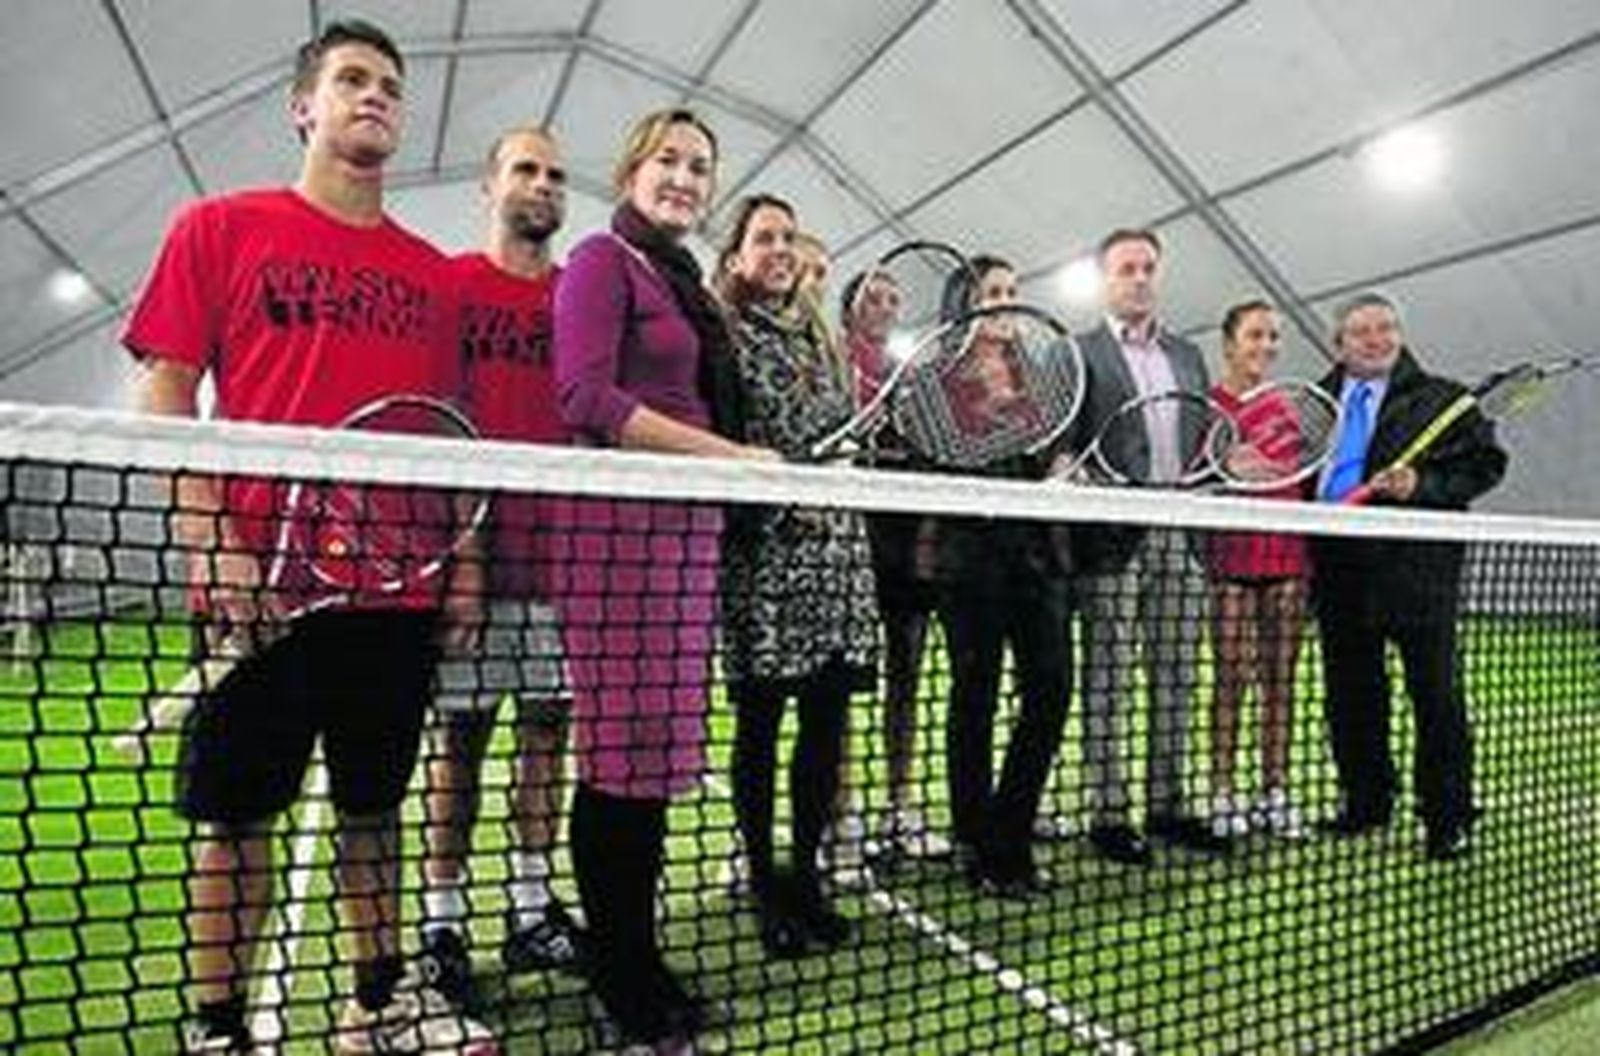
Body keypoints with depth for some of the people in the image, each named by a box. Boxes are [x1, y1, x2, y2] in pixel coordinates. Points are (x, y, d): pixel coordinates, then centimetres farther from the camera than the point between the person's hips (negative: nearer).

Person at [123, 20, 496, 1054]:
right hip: (259, 579, -3)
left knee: (375, 801, 14)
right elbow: (165, 396, 0)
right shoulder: (219, 229, 4)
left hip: (399, 583, 4)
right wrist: (211, 543, -11)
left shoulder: (429, 270, 13)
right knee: (239, 812, 6)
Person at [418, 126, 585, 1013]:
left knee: (549, 724, 9)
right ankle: (442, 919, 15)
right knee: (462, 732, 2)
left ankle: (532, 905, 22)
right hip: (472, 544, -4)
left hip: (563, 547, 4)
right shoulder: (447, 282, 4)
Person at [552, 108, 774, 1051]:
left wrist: (744, 463, 9)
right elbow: (587, 396, -15)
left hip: (688, 528, 8)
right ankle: (623, 978, 10)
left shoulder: (686, 283, 24)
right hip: (621, 524, -8)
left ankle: (634, 959, 23)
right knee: (624, 750, -4)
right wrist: (726, 452, -17)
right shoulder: (603, 261, -1)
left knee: (659, 747, 10)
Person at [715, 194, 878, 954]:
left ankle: (806, 875, 21)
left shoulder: (816, 337, 21)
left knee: (827, 719, 7)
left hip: (837, 549, 6)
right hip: (763, 555, -6)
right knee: (760, 724, 2)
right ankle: (764, 884, 16)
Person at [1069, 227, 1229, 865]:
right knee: (1106, 681, -1)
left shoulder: (1187, 356, 21)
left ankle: (1168, 805, 20)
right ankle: (1107, 813, 6)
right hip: (1111, 541, -5)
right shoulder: (1077, 353, 3)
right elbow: (1062, 446, -3)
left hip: (1180, 538, 6)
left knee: (1175, 680, 9)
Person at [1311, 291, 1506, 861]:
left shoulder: (1441, 398, 4)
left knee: (1436, 692, 0)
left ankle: (1449, 817, 12)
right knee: (1349, 692, 11)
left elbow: (1485, 463, -1)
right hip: (1338, 569, 4)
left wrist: (1423, 485, -16)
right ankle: (1364, 803, 25)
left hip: (1416, 564, -4)